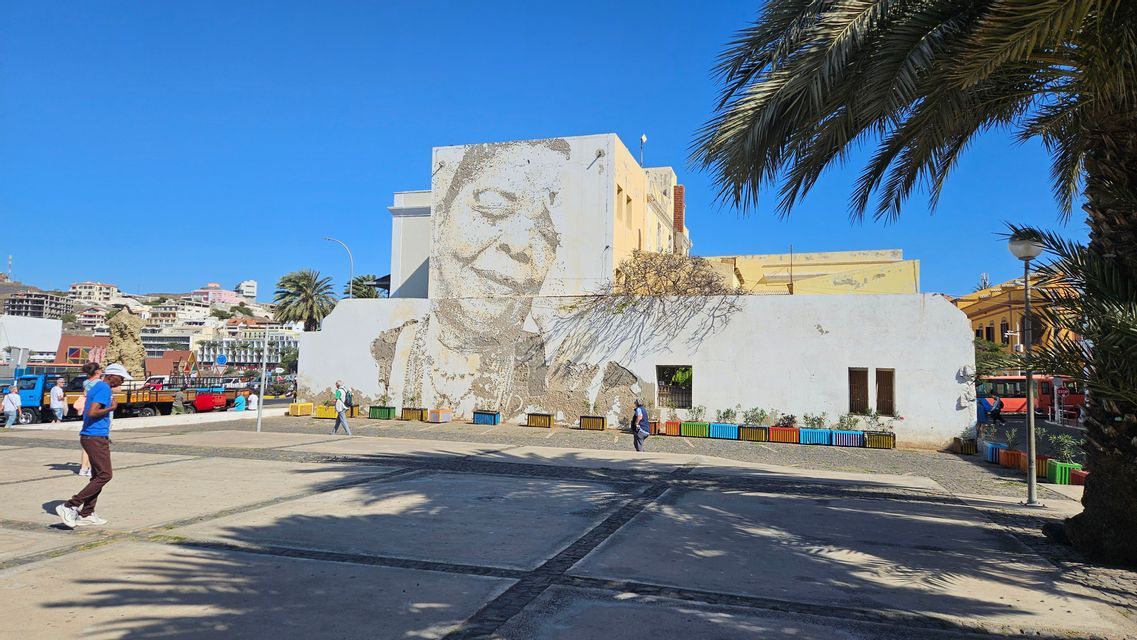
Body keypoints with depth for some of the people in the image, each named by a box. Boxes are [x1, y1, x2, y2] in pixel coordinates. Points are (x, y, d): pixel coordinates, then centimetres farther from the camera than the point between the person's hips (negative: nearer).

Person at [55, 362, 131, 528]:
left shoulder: (97, 387, 17)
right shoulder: (104, 389, -14)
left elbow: (85, 412, 24)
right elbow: (92, 413, -24)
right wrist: (112, 408, -13)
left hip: (91, 436, 11)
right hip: (96, 438, -11)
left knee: (98, 476, 12)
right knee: (104, 475, -10)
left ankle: (86, 514, 13)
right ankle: (69, 506, -10)